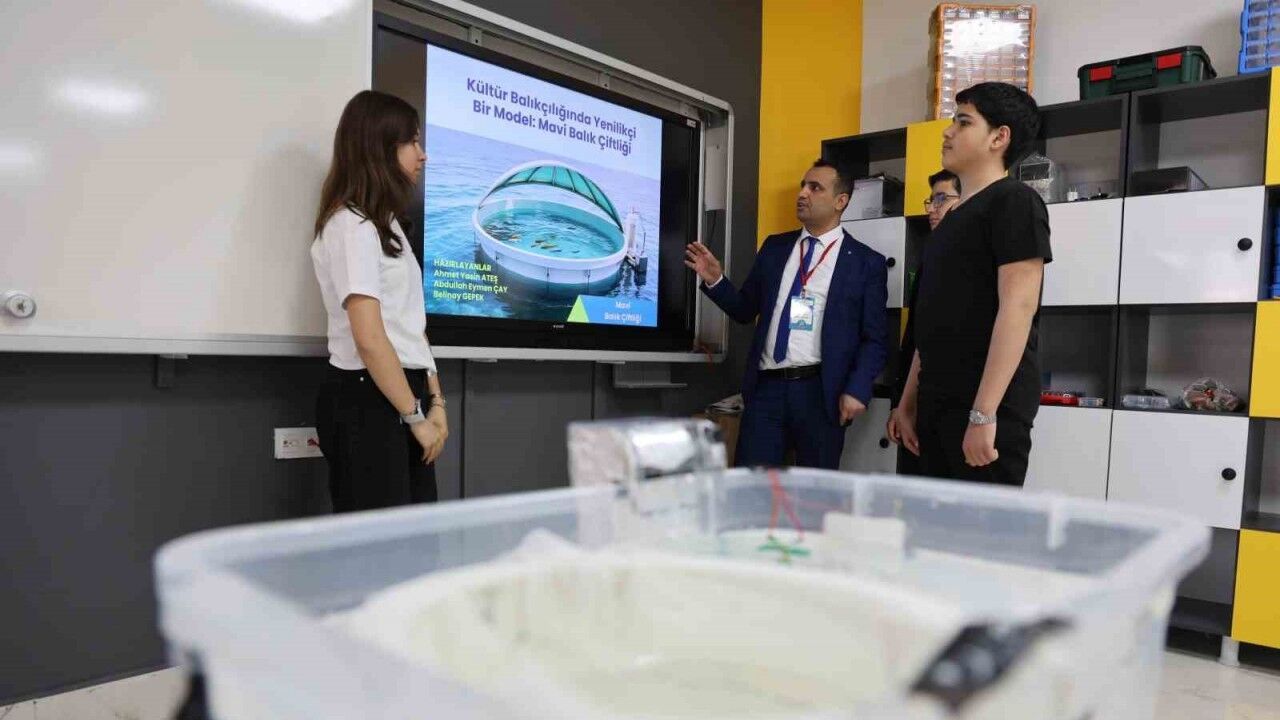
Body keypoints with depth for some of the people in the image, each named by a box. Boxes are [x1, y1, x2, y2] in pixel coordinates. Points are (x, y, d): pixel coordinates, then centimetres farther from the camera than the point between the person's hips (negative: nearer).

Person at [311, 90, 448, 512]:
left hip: (401, 393, 9)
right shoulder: (351, 226, -12)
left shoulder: (386, 225, 18)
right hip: (367, 401, -9)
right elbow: (369, 339, -20)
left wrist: (435, 402, 7)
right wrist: (417, 416, -15)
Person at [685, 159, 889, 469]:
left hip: (820, 392, -2)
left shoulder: (867, 262, 3)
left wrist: (857, 390, -11)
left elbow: (875, 338, 1)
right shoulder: (774, 247, 13)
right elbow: (746, 310, 16)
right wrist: (715, 280, 0)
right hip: (766, 388, 3)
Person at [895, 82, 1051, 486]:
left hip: (986, 407, -8)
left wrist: (983, 413, -22)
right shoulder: (954, 217, 19)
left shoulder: (1014, 202, -6)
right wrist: (910, 401, 15)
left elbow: (1018, 306, -16)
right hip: (938, 406, 8)